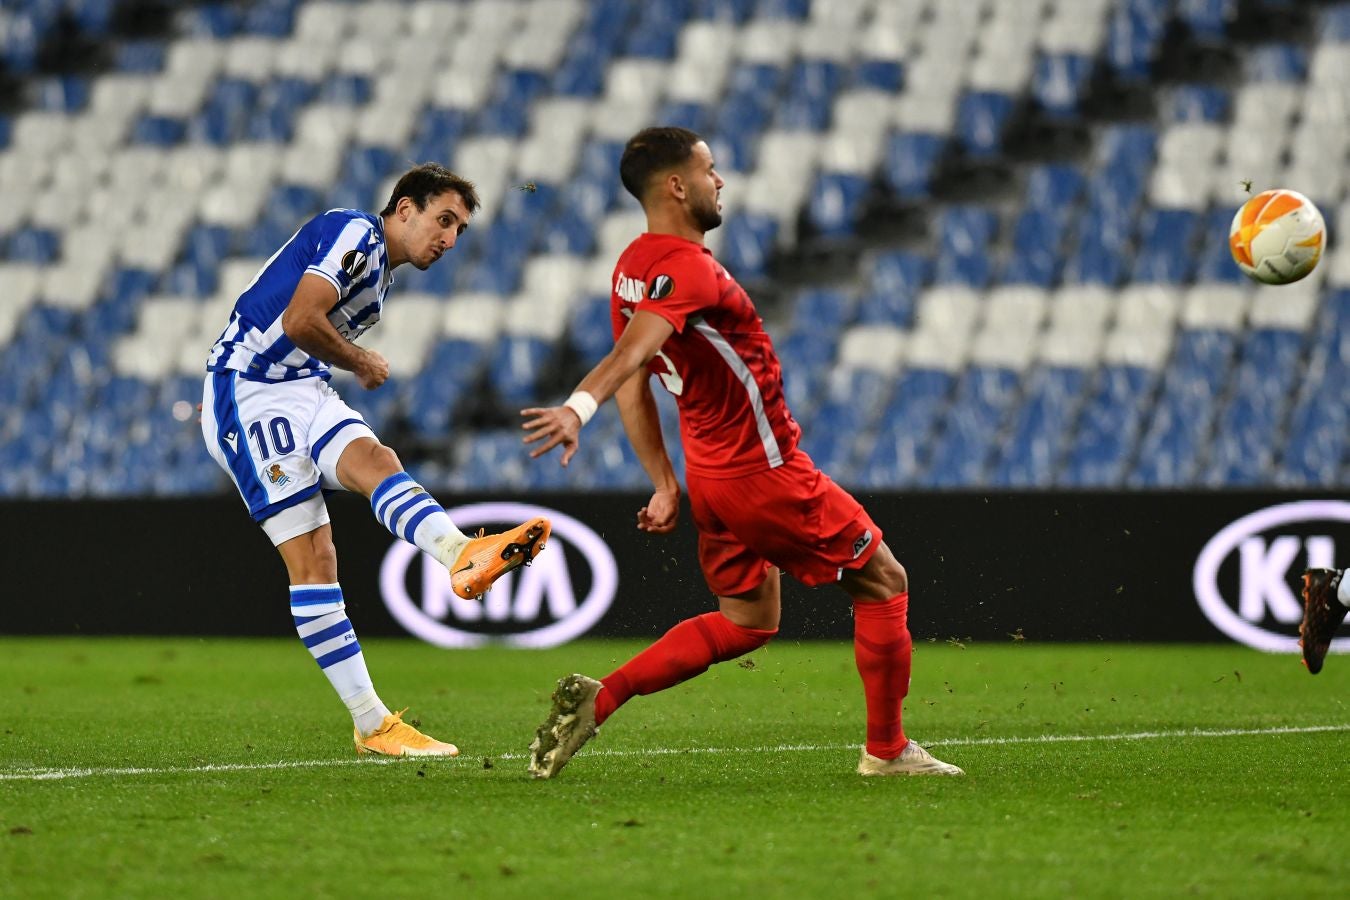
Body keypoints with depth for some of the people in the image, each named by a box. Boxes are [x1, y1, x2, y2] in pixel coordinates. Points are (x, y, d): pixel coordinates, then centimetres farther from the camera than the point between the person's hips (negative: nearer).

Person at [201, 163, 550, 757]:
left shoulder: (379, 271, 21)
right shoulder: (356, 234, -10)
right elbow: (299, 321, -23)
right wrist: (363, 365, -6)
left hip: (302, 391, 9)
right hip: (248, 392, -9)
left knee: (374, 461, -19)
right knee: (312, 559, -19)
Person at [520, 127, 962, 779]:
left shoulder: (634, 266, 8)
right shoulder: (687, 268, -21)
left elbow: (633, 385, 13)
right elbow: (632, 351, -39)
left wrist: (665, 483, 16)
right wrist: (578, 407, -55)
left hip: (712, 475, 9)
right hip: (765, 473, -9)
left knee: (746, 623, 20)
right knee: (883, 583, 7)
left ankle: (596, 699, 5)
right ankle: (886, 751, 14)